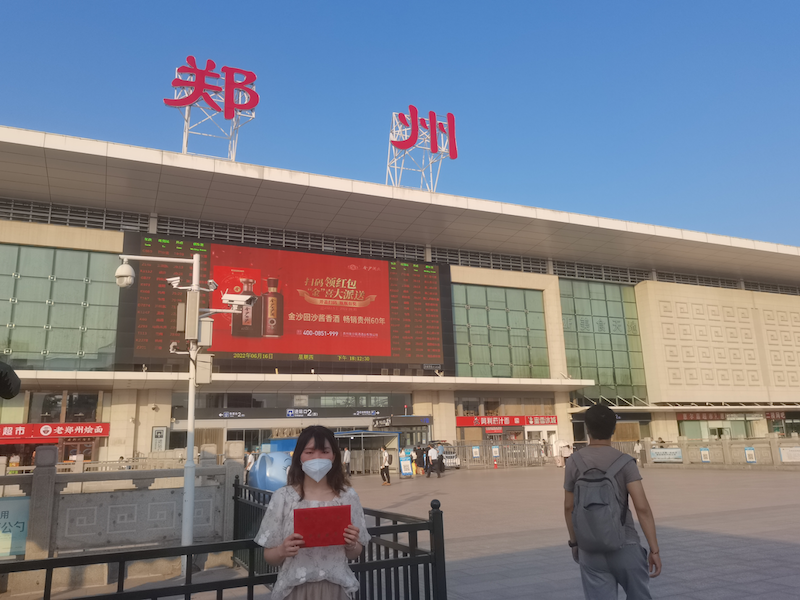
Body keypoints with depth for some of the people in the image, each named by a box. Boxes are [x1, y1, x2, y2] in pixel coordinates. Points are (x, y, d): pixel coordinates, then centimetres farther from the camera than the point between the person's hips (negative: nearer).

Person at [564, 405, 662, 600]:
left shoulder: (573, 463, -4)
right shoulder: (625, 462, -11)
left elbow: (569, 508, 4)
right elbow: (642, 507, -18)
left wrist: (574, 542, 18)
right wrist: (655, 550, -12)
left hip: (591, 551, 1)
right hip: (624, 548, -1)